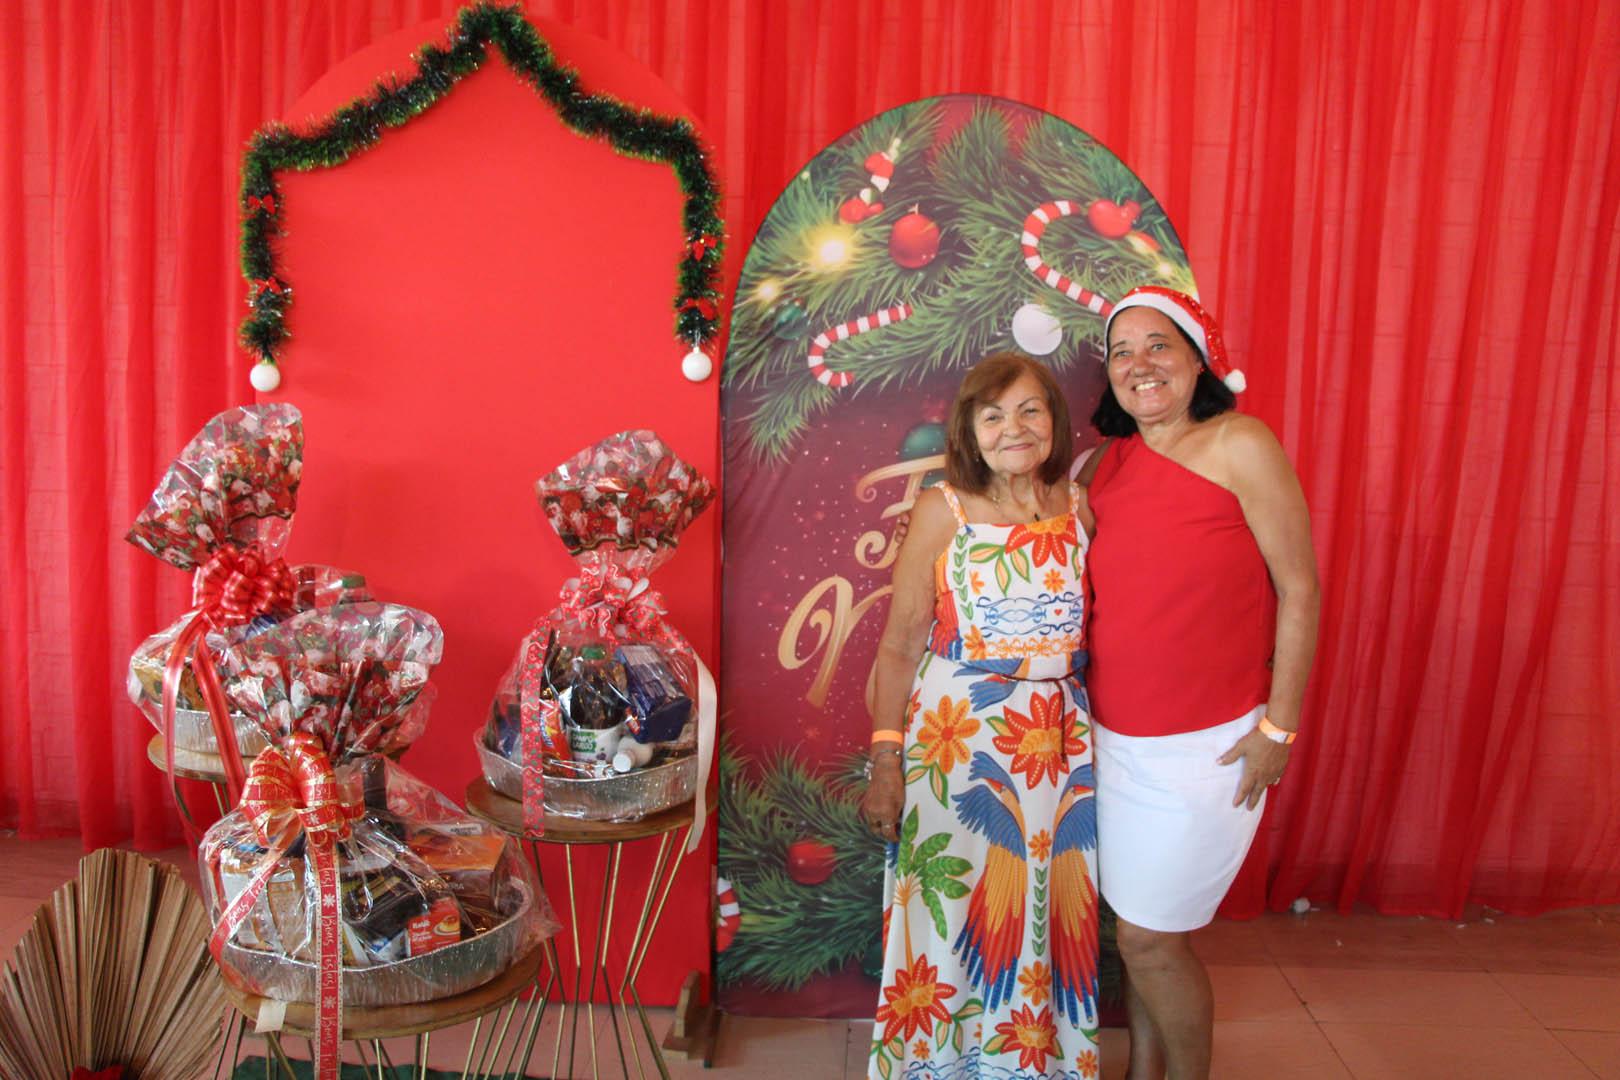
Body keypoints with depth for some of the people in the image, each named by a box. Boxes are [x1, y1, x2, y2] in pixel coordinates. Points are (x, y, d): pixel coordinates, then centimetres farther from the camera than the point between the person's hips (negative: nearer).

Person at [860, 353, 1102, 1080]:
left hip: (1060, 747, 3)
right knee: (950, 919, 8)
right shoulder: (943, 510, -5)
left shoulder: (1080, 509, 4)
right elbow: (900, 644, -5)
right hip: (956, 740, -3)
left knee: (1049, 920, 13)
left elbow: (1092, 630, 8)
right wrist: (885, 761, -9)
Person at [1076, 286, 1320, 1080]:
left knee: (1150, 938, 3)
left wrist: (1279, 726, -12)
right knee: (1134, 926, 18)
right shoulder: (1106, 464, 3)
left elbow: (1299, 589, -11)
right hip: (1116, 738, 5)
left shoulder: (1240, 446, -12)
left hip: (1208, 745, -5)